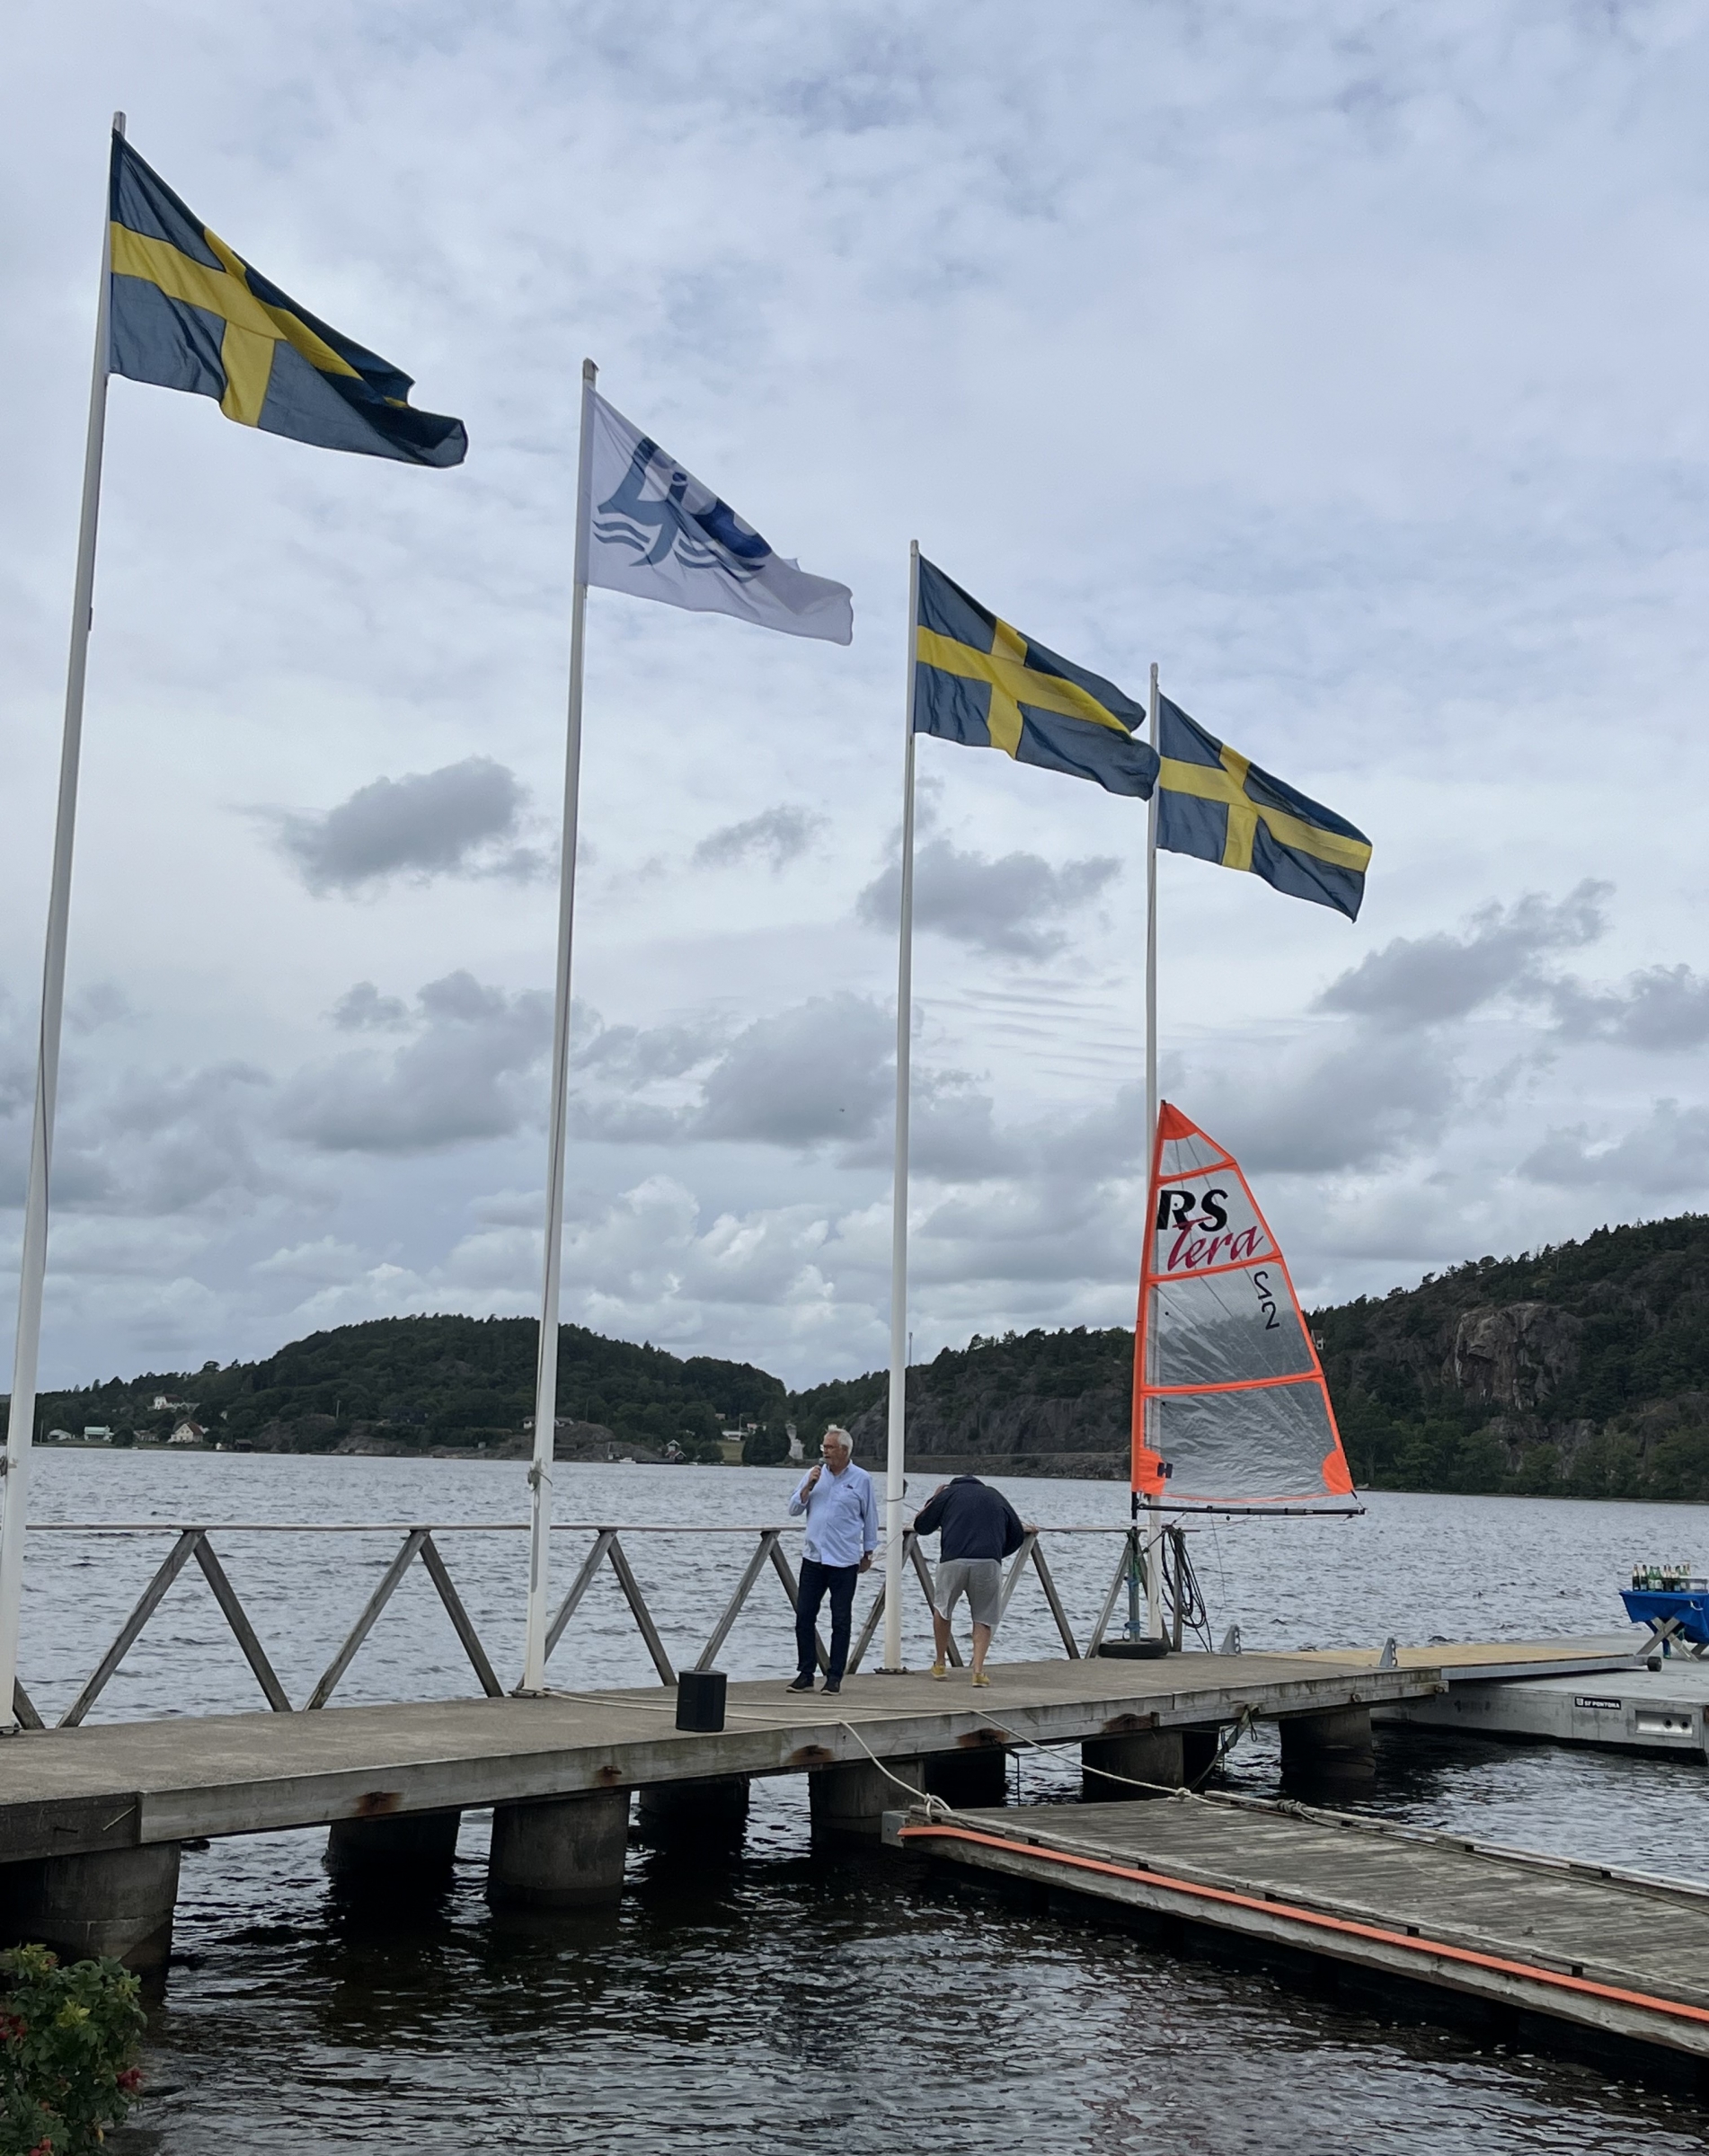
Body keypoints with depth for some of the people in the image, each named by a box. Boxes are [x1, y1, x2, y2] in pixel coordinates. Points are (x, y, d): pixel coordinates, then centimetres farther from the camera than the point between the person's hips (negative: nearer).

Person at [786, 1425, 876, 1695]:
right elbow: (794, 1510, 5)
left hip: (844, 1561, -3)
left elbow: (870, 1518, 7)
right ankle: (805, 1674, 9)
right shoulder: (814, 1474, 8)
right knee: (804, 1616, 1)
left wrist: (868, 1552, 9)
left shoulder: (862, 1479, 0)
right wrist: (809, 1486, -9)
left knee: (840, 1621, 2)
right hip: (813, 1557, 3)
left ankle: (834, 1677, 10)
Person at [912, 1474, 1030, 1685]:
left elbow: (921, 1527, 22)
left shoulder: (949, 1494, 20)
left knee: (941, 1610, 22)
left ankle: (940, 1665, 30)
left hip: (953, 1561, -1)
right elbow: (1017, 1535, 26)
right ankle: (978, 1670, 0)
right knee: (984, 1619, 14)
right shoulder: (996, 1497, 27)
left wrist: (933, 1499, 36)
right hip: (989, 1563, 1)